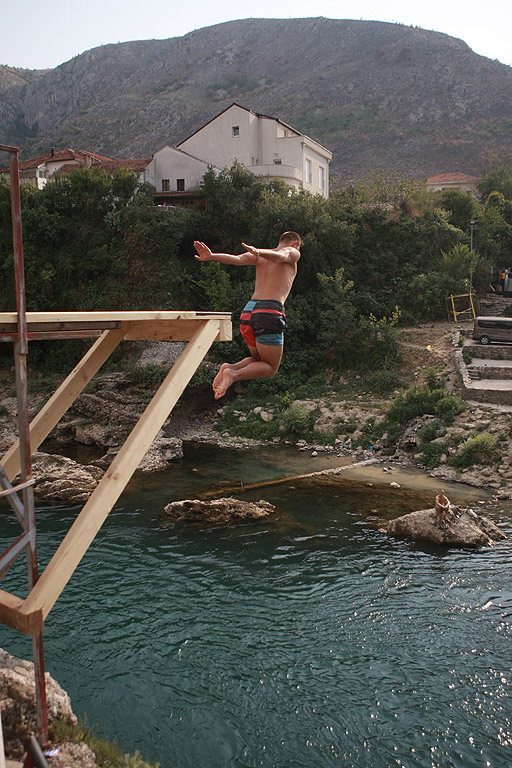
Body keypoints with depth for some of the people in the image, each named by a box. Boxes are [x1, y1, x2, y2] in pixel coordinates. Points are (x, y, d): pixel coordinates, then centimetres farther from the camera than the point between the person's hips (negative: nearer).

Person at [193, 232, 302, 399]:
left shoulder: (260, 257, 24)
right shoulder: (293, 252, 12)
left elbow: (238, 259, 4)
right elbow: (279, 256, -12)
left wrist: (211, 257, -12)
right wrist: (258, 252, -32)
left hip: (248, 310, 6)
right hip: (270, 312, -6)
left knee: (258, 360, 26)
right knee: (271, 368, 7)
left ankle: (230, 367, -4)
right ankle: (234, 375, -19)